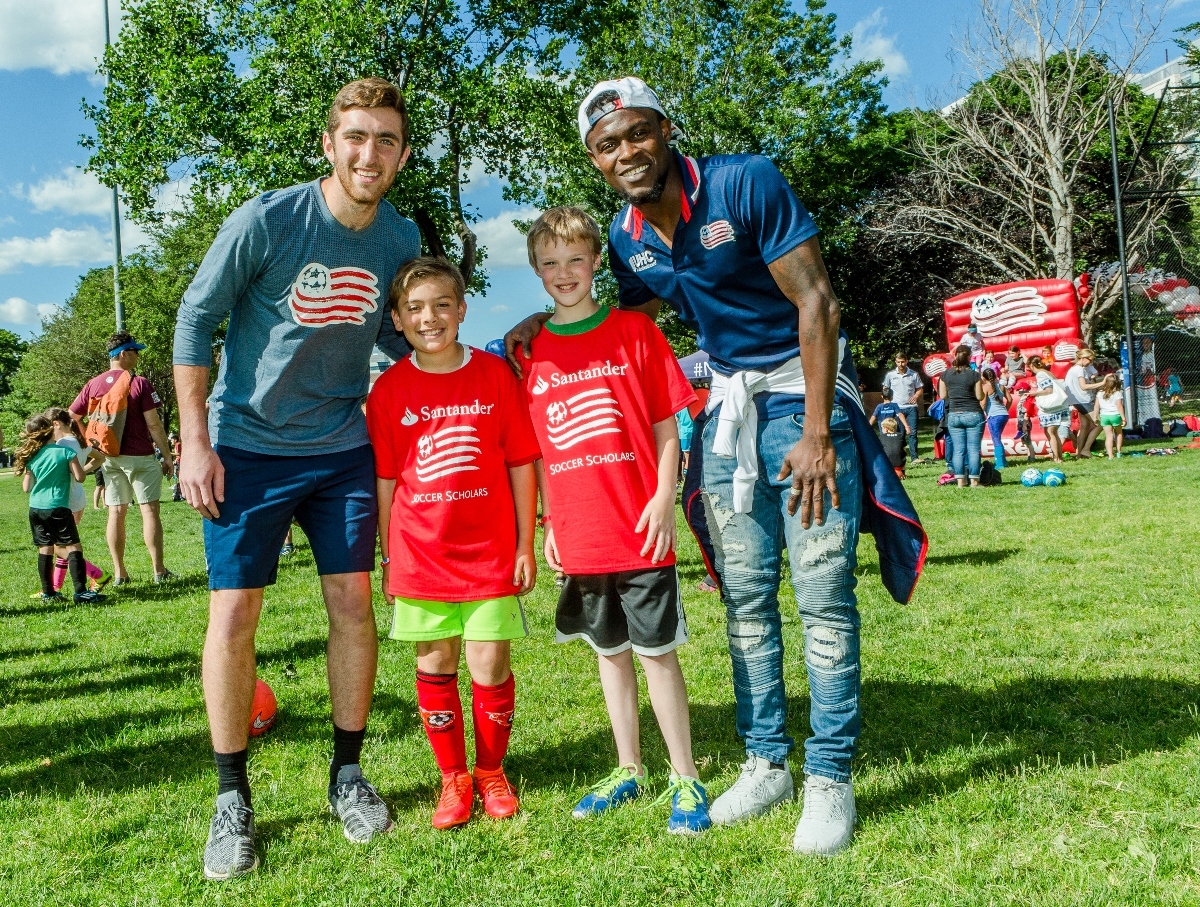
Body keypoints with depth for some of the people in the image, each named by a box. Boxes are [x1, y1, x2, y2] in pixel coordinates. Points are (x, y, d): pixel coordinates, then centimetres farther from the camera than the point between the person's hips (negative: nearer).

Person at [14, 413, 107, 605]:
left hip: (35, 508, 5)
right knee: (73, 547, -4)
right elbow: (79, 477, -6)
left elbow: (26, 487, 8)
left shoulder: (31, 457, 5)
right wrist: (75, 465, 11)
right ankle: (80, 591, -12)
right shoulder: (65, 452, -8)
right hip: (58, 508, -5)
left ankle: (48, 592, 15)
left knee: (45, 549, 12)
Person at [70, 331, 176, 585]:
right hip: (139, 457, -5)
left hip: (109, 457, 5)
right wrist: (167, 455, -5)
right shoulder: (139, 383, -10)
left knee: (116, 513, 8)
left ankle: (119, 573, 11)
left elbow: (72, 417, 10)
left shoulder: (93, 385, 6)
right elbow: (153, 424, -11)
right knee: (149, 510, -1)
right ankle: (159, 570, 1)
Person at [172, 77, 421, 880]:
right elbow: (196, 319, -9)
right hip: (247, 445, -3)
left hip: (343, 447, 3)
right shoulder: (266, 221, -16)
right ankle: (233, 798, 12)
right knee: (234, 612, -3)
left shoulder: (402, 239, -3)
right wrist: (196, 441, -11)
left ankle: (347, 773, 20)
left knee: (353, 602, 3)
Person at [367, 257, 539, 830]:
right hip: (421, 554, 1)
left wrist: (526, 545, 0)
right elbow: (384, 479, 5)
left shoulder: (494, 374, -1)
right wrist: (389, 558, 5)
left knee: (491, 667, 3)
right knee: (434, 668, 8)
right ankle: (453, 777, 25)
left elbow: (522, 464, 1)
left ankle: (491, 770, 25)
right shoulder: (389, 388, 1)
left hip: (490, 552, -1)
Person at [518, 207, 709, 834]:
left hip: (639, 529, -3)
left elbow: (667, 426, 0)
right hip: (579, 537, 3)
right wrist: (547, 522, 6)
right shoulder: (531, 352, 7)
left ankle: (685, 778, 15)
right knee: (610, 652, 15)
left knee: (657, 652, 2)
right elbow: (534, 449, 11)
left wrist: (663, 499, -9)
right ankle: (628, 771, 28)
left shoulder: (635, 330, 0)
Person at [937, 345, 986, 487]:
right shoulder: (974, 374, -8)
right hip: (973, 414, -3)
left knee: (958, 449, 5)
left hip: (954, 415, 3)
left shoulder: (945, 374, 0)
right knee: (973, 449, 1)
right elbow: (980, 397, -5)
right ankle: (974, 481, 1)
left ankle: (960, 481, 4)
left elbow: (942, 395, 5)